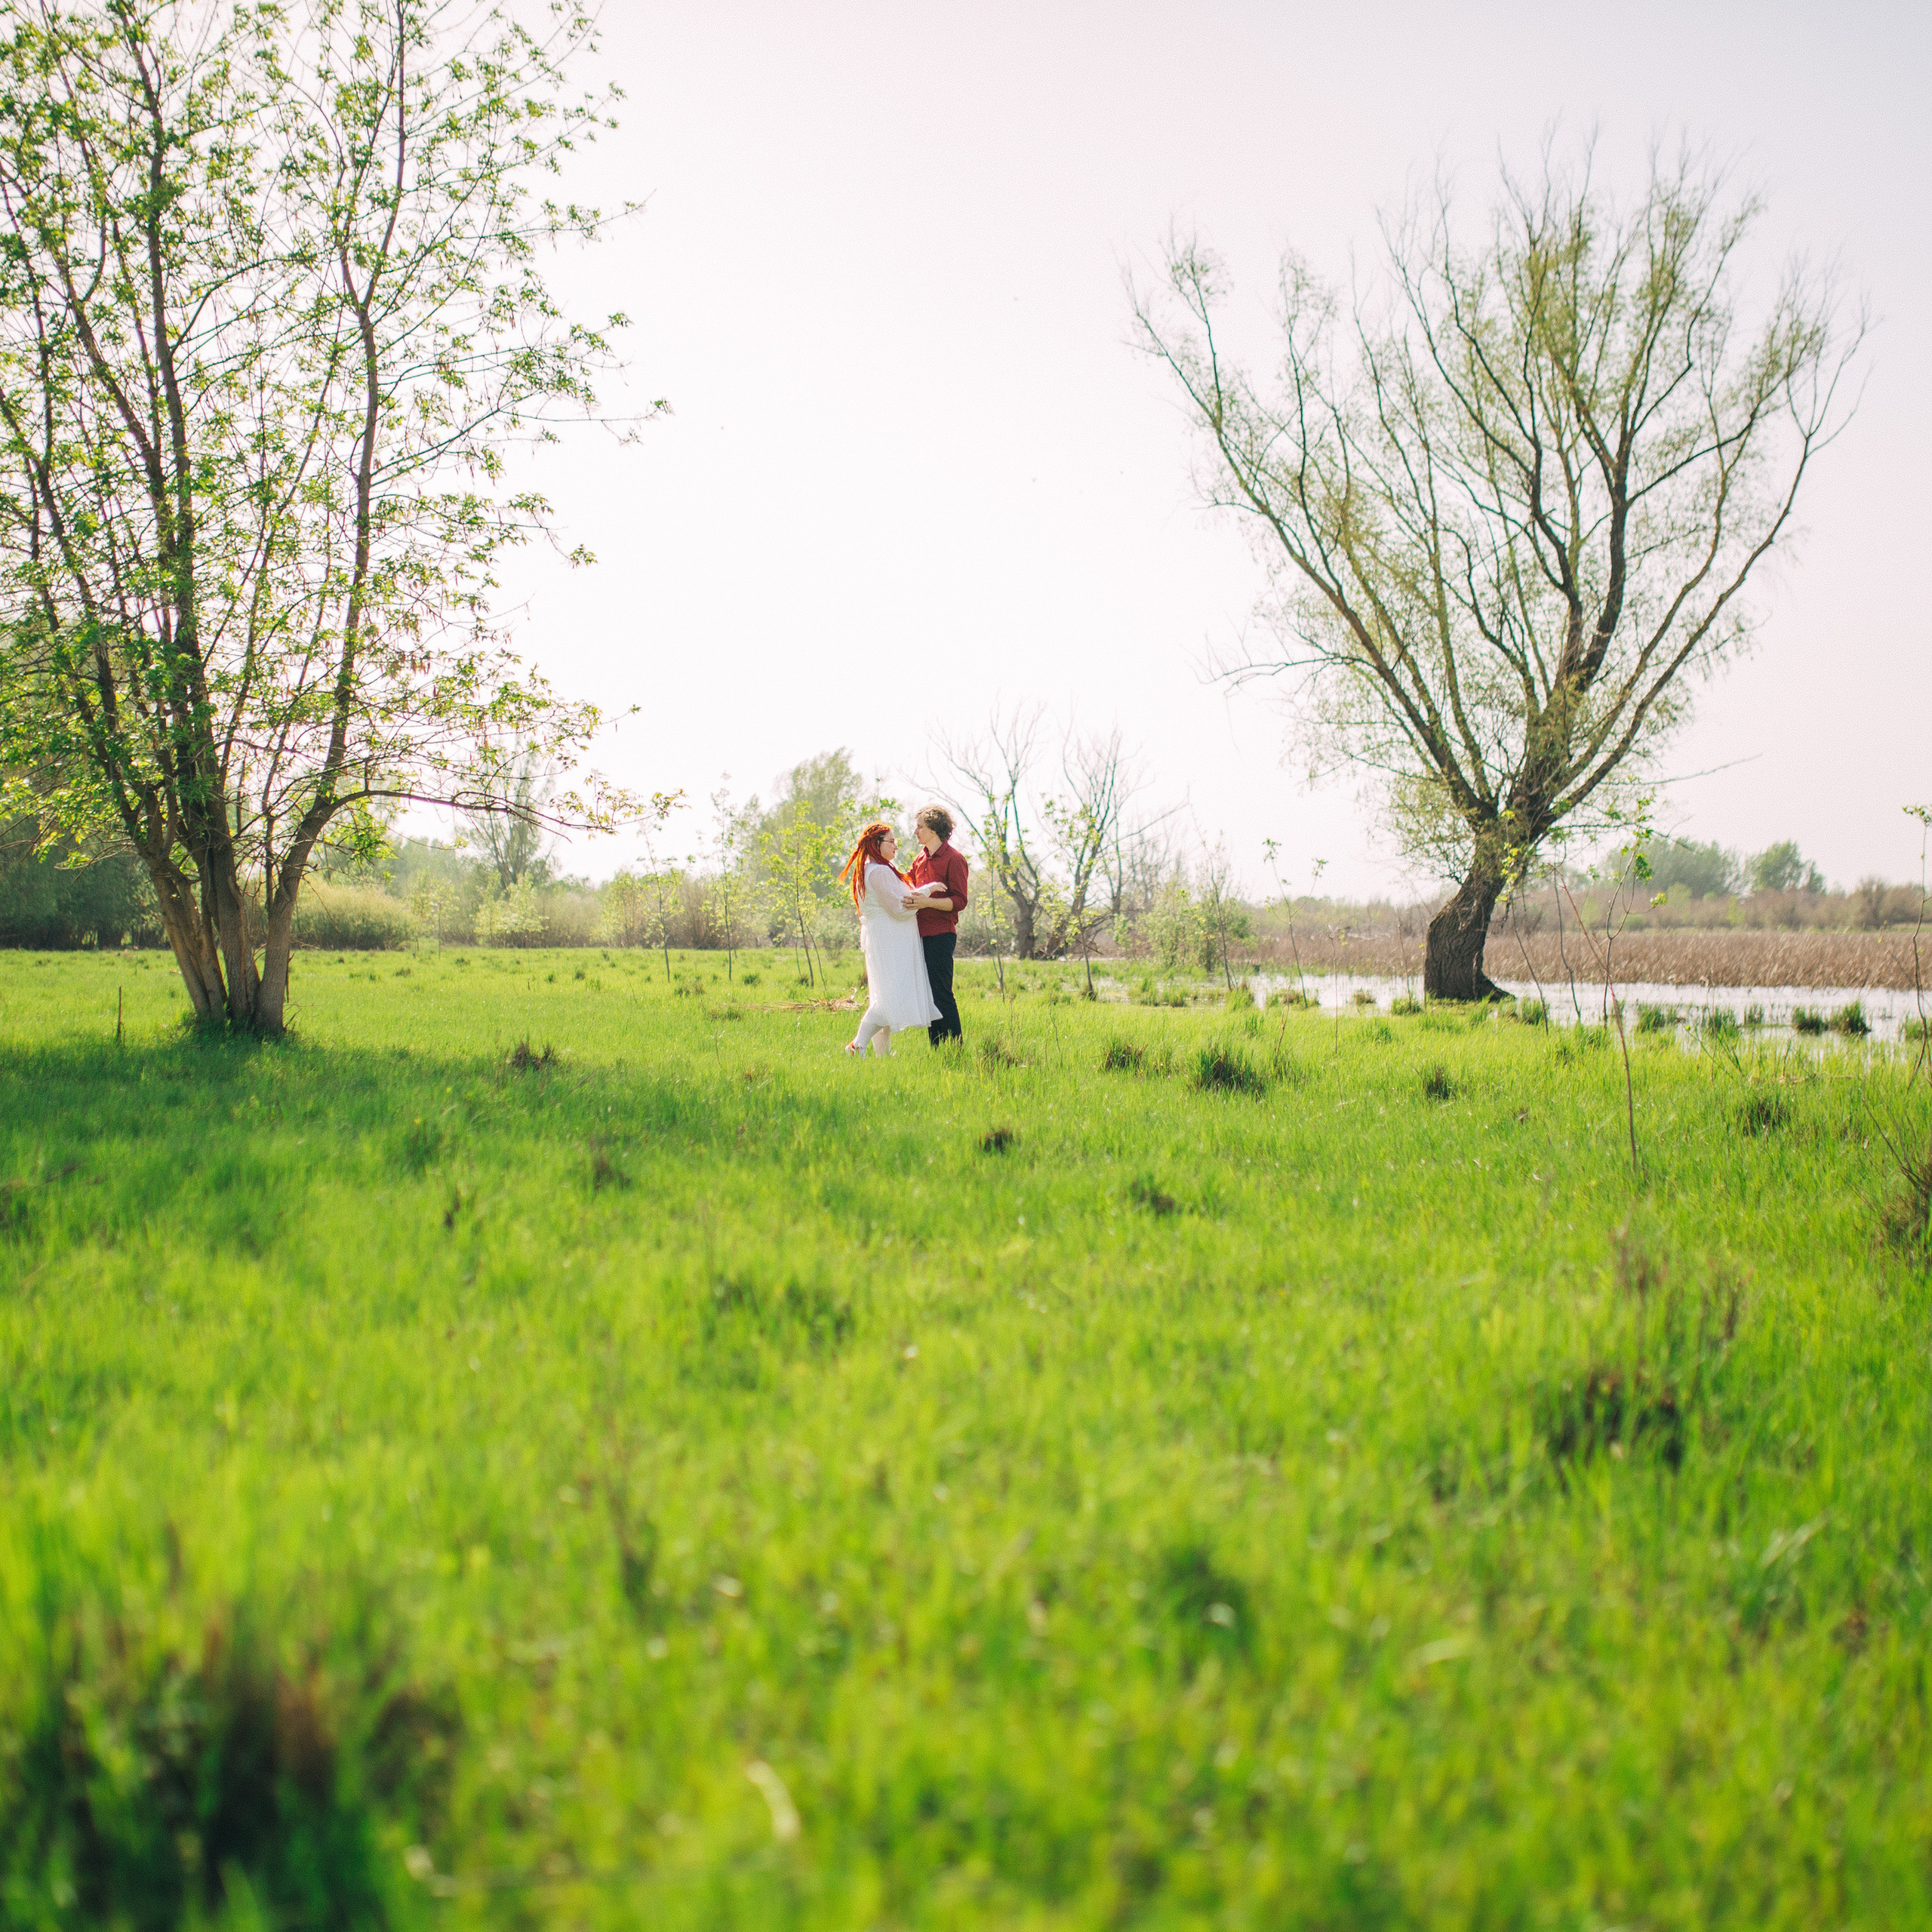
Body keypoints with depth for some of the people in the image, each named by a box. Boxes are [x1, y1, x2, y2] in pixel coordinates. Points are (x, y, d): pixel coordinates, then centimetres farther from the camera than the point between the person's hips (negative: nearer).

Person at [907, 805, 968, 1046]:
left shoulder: (953, 860, -7)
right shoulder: (920, 860, 17)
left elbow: (959, 901, -12)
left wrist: (927, 902, -23)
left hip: (941, 934, -8)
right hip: (921, 933, 8)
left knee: (941, 993, -10)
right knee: (928, 994, 9)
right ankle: (936, 1047, 14)